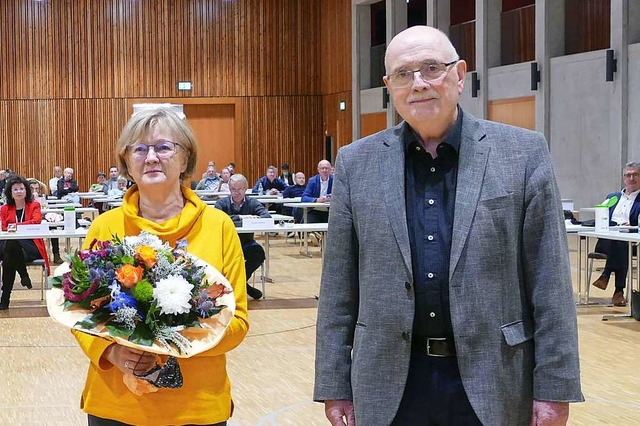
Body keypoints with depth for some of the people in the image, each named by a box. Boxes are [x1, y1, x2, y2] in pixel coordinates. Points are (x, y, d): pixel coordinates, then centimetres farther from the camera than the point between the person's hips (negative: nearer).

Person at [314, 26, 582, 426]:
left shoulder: (523, 153, -2)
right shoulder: (357, 164, 3)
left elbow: (549, 282, -3)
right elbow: (339, 287, 5)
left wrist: (554, 386, -6)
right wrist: (334, 384, 3)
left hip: (492, 380, -1)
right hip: (390, 383, 2)